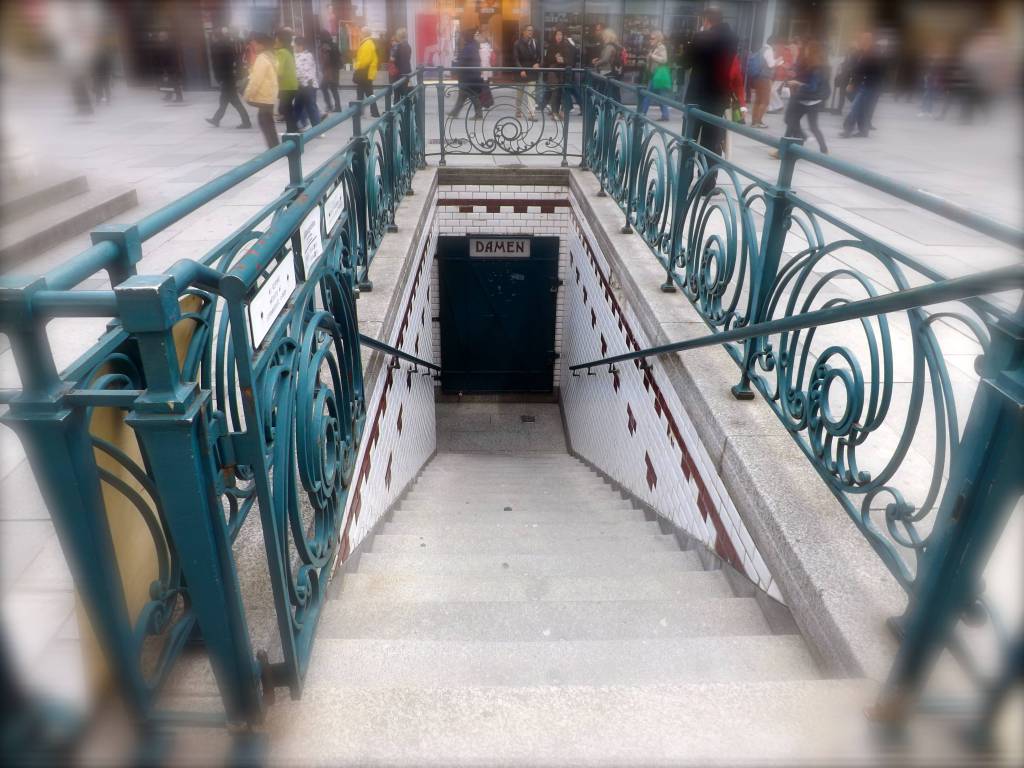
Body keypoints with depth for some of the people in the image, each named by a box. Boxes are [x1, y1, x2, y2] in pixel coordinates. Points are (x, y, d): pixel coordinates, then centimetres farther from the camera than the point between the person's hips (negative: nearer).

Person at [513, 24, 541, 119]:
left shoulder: (534, 42, 5)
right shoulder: (518, 43, -4)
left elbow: (538, 55, 13)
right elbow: (515, 59, -9)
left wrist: (537, 64, -7)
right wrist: (521, 70, -19)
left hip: (532, 71, 1)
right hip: (521, 72, -1)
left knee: (531, 93, -10)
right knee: (520, 93, 13)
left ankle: (532, 114, -15)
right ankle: (518, 111, 31)